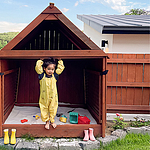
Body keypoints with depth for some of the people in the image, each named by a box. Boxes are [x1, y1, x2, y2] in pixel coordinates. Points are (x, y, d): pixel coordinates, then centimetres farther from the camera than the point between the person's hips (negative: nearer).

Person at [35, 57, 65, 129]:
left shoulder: (54, 76, -3)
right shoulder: (42, 76, -9)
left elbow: (60, 68, 2)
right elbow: (37, 67, -16)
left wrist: (60, 61, 2)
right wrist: (40, 61, -9)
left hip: (53, 97, 1)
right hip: (44, 97, -1)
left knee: (53, 109, 14)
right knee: (44, 110, 10)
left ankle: (52, 121, 34)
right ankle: (47, 122, 29)